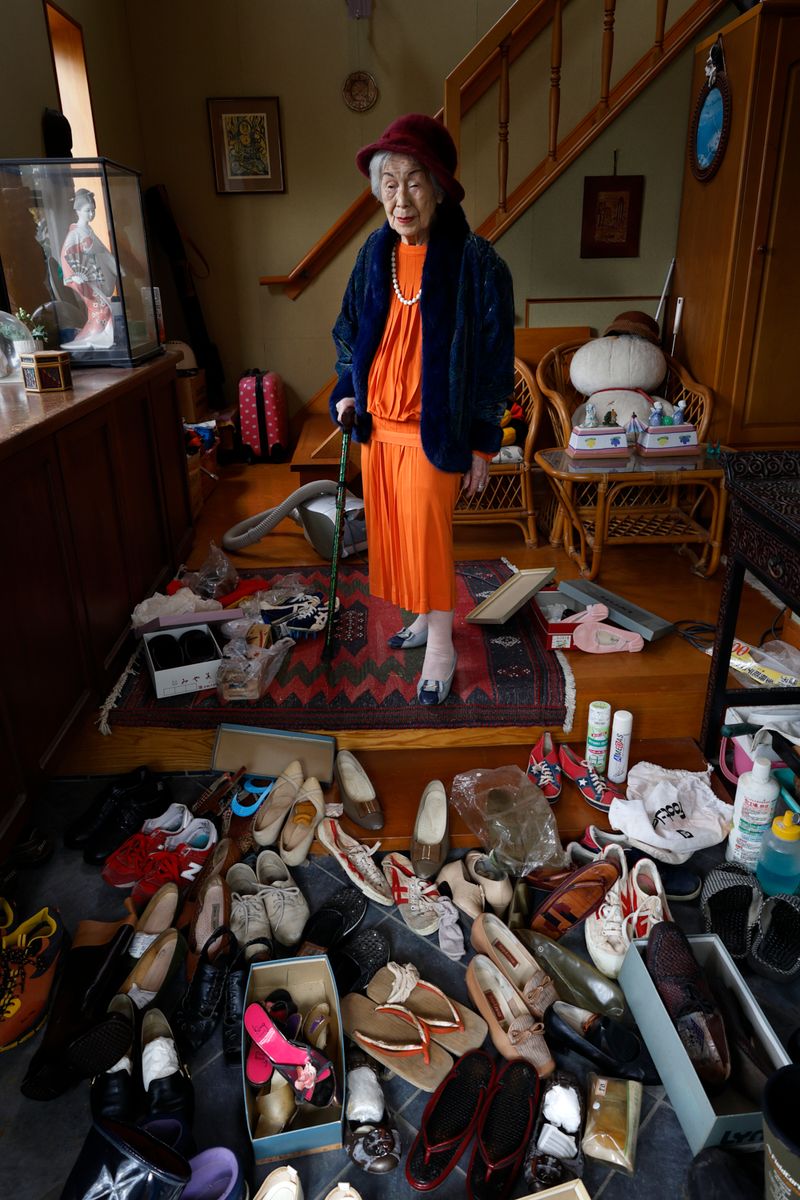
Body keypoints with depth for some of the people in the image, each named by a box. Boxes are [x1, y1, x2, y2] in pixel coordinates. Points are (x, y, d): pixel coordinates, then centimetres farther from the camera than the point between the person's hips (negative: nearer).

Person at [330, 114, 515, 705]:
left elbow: (494, 358, -10)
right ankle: (425, 618, 36)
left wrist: (482, 444, -10)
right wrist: (348, 390, 6)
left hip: (432, 432, -6)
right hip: (376, 424, 6)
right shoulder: (375, 252, 3)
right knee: (392, 531, 15)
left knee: (429, 535, 0)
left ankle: (441, 645, 19)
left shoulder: (475, 262, -13)